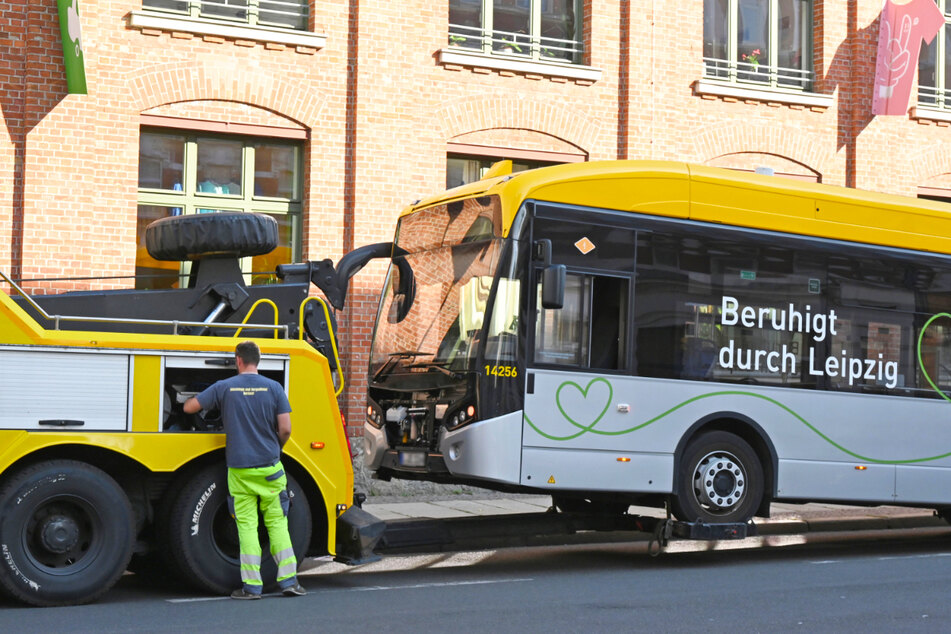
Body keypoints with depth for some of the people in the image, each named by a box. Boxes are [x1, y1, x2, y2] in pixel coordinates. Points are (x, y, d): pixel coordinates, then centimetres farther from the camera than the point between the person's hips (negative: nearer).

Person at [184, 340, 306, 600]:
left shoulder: (224, 388, -2)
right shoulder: (273, 388, -2)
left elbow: (189, 407, 5)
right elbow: (285, 429, -5)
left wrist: (193, 398, 29)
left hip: (239, 469, 0)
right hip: (269, 467, 0)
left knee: (247, 525, 3)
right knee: (277, 522, 8)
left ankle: (252, 585, 1)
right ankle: (288, 581, 8)